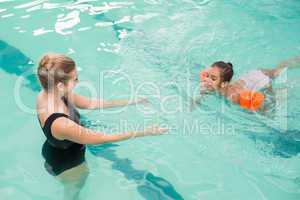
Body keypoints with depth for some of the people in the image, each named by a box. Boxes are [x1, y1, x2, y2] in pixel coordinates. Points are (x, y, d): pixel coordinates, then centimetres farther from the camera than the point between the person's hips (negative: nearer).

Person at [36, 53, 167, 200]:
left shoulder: (49, 93, -21)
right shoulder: (60, 123, -47)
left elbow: (90, 103, -10)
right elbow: (104, 138, -35)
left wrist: (130, 102, -6)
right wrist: (145, 132, -27)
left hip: (55, 153, 6)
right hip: (68, 166, -6)